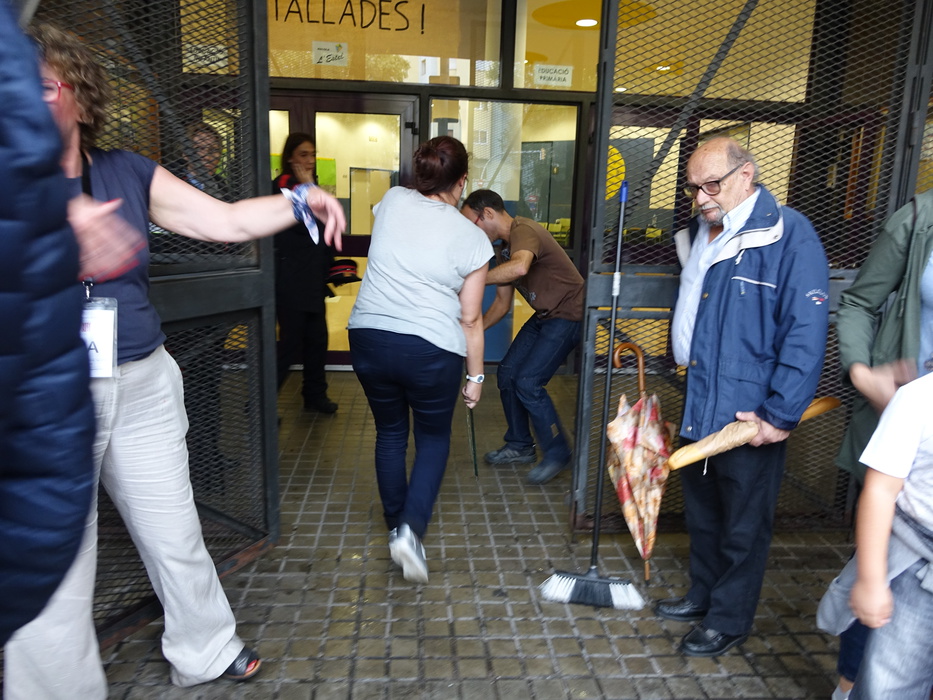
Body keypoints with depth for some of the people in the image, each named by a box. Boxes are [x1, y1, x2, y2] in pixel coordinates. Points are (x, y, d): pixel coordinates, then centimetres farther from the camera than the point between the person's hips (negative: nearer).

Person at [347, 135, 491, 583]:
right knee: (434, 437, 17)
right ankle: (411, 529, 0)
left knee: (389, 432, 21)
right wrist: (475, 375, 7)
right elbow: (470, 319, -3)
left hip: (369, 336, 4)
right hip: (431, 350, -3)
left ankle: (396, 525, 34)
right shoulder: (471, 238, -6)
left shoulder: (392, 202, 2)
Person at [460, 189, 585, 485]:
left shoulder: (524, 231, -21)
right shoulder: (503, 249, 10)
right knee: (507, 374, 7)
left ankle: (557, 454, 3)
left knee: (527, 382, -15)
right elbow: (502, 302, 14)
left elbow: (520, 267, -45)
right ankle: (520, 446, 23)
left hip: (568, 314, -10)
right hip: (544, 316, 10)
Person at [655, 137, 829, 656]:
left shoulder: (789, 234, -14)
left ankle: (729, 621, 29)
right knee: (702, 513, 22)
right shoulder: (700, 237, 9)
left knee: (744, 525, 11)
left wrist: (781, 415, -20)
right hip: (699, 411, 7)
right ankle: (703, 595, 42)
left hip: (752, 418, -7)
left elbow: (807, 334, -19)